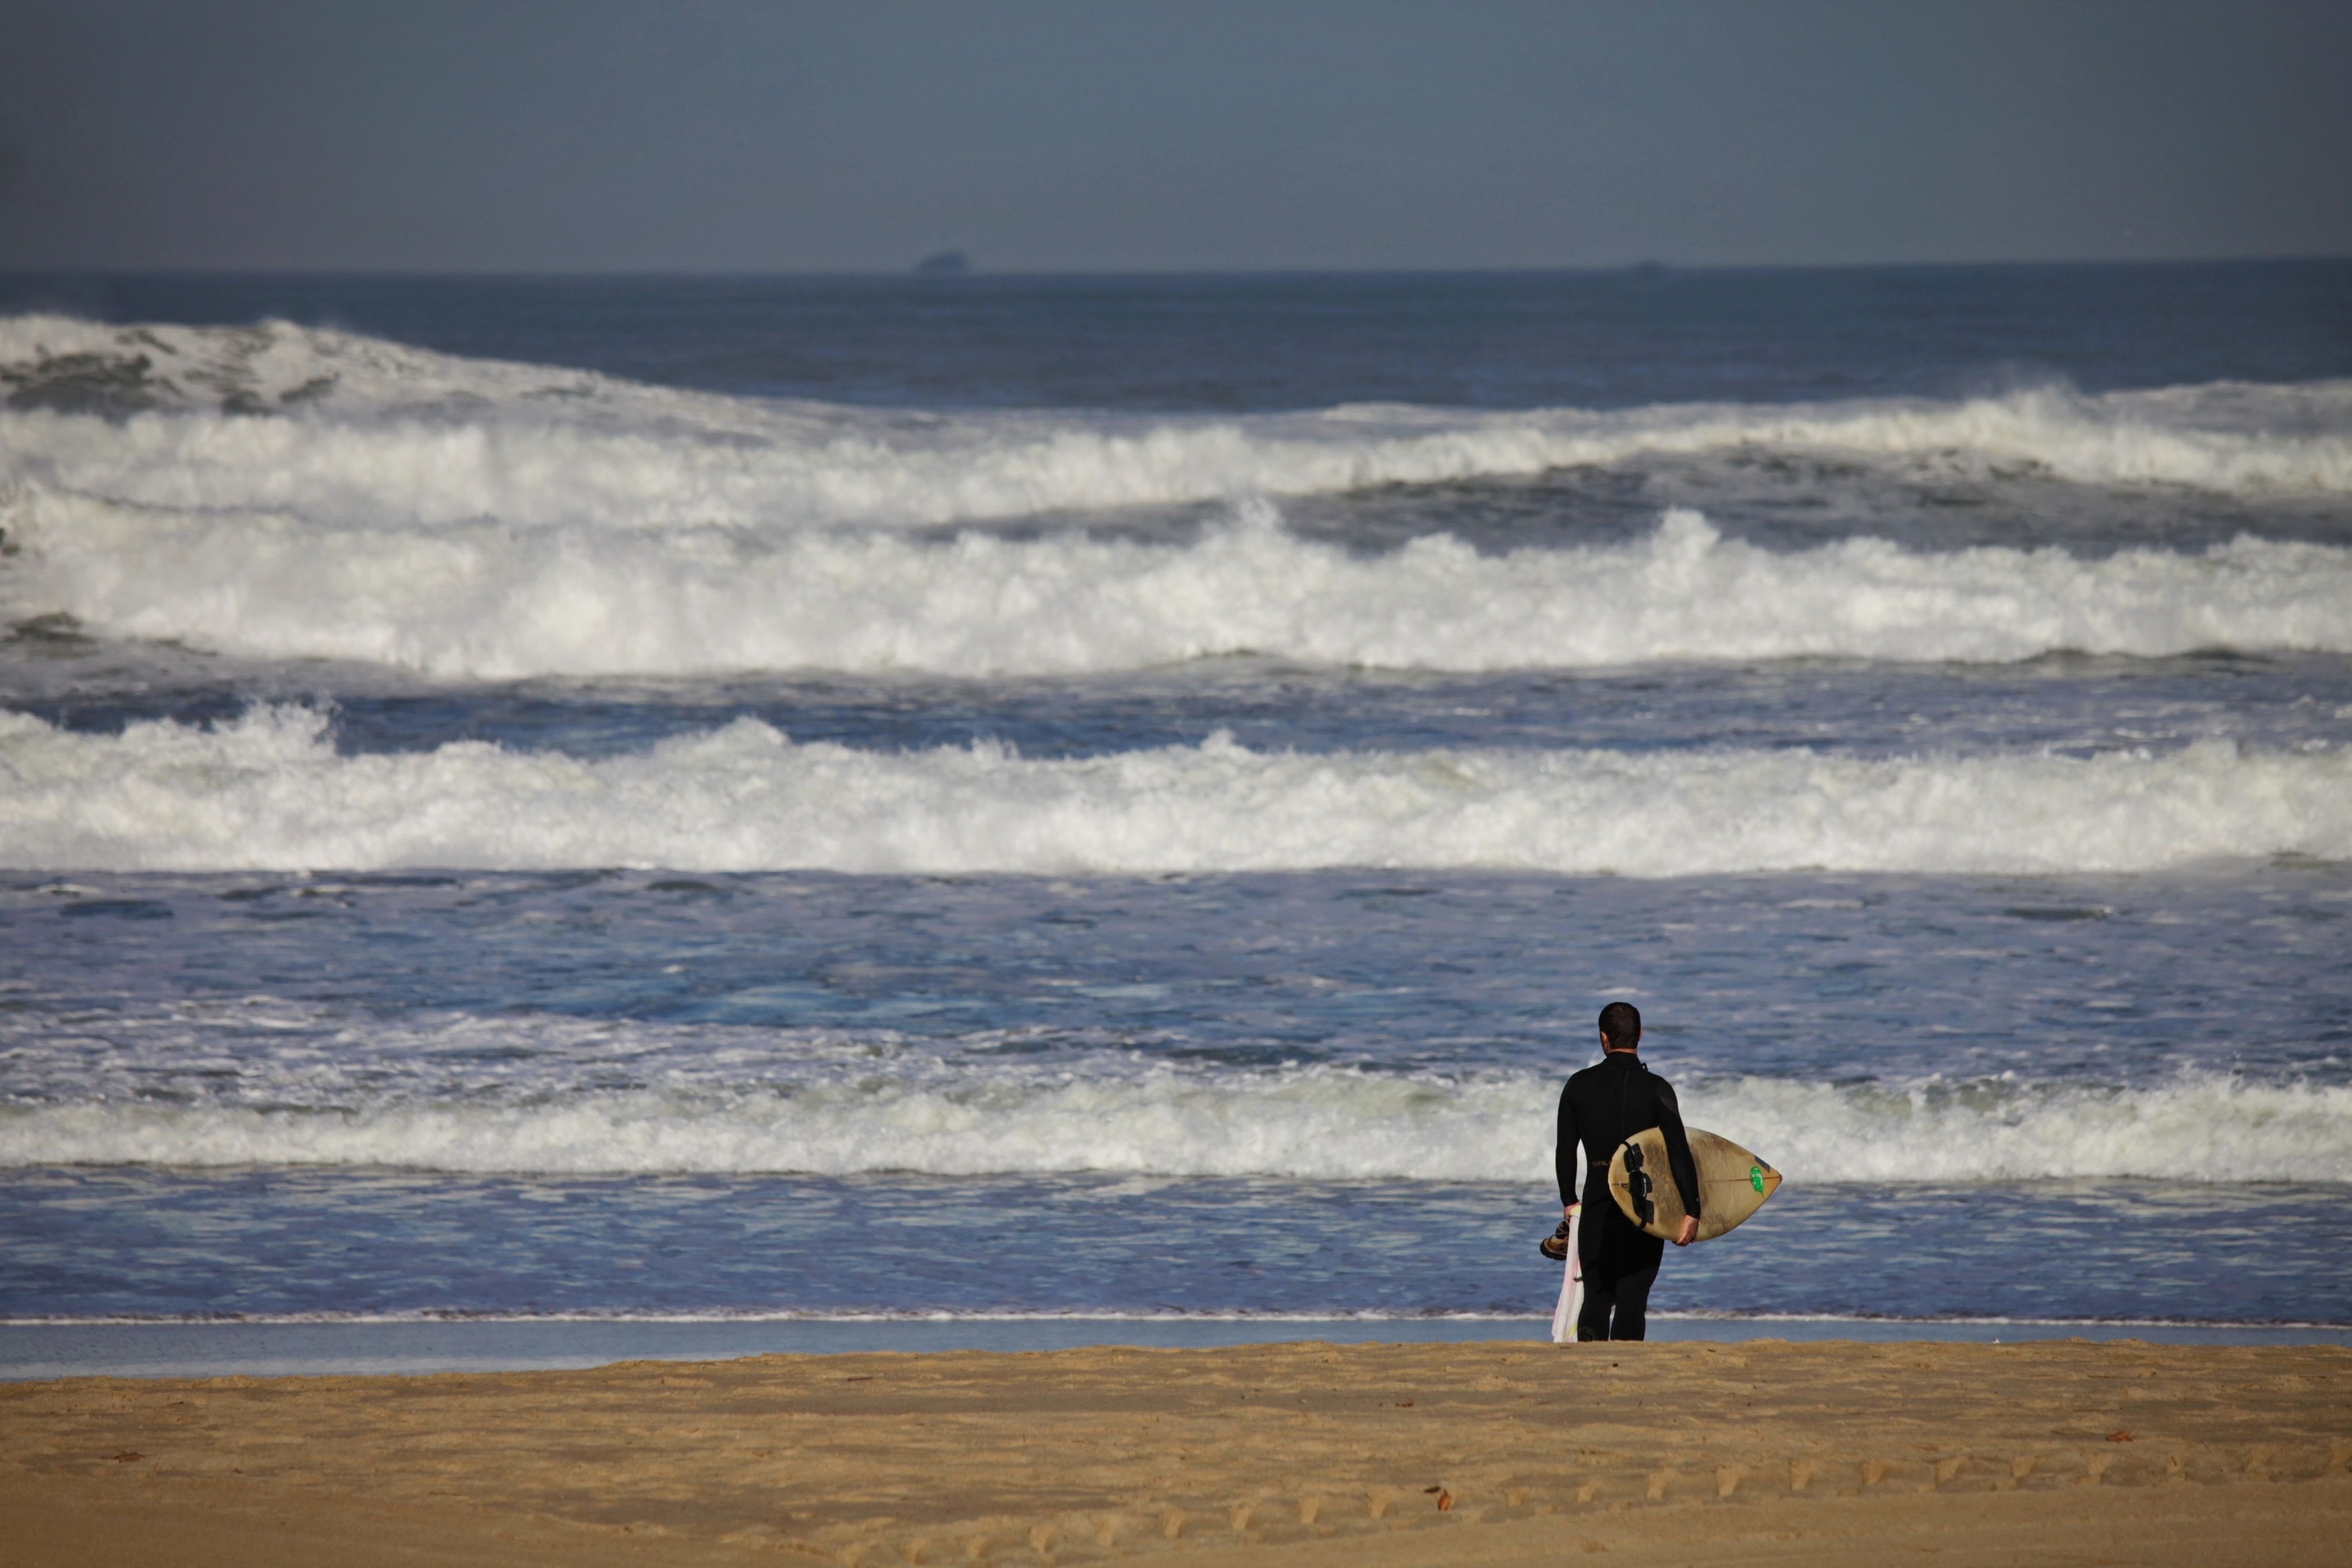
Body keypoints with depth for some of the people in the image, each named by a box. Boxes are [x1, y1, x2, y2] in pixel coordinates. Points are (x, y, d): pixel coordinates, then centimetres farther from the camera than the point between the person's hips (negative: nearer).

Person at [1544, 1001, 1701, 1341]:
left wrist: (1569, 1201, 22)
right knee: (1632, 1298, 1)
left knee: (1597, 1296, 10)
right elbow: (1678, 1152, -12)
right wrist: (1691, 1211, -11)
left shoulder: (1580, 1085, 2)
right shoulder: (1655, 1088, -7)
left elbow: (1566, 1150, 10)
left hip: (1597, 1204, 2)